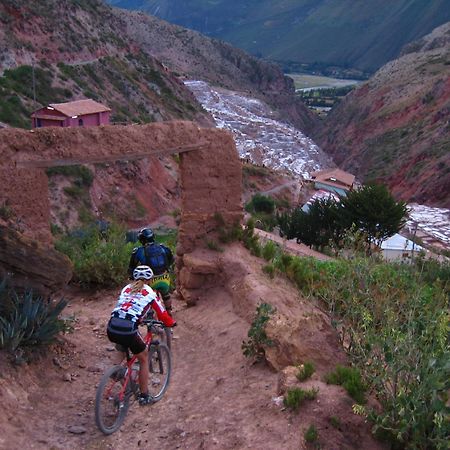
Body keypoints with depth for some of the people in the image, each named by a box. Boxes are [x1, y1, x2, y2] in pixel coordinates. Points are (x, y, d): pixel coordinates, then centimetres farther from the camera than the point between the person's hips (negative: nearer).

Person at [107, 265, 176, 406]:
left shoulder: (126, 289, 23)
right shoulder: (149, 292, 10)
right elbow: (162, 313, 14)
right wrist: (171, 323, 34)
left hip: (111, 330, 5)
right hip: (128, 330, -5)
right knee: (144, 358, 18)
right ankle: (144, 396, 22)